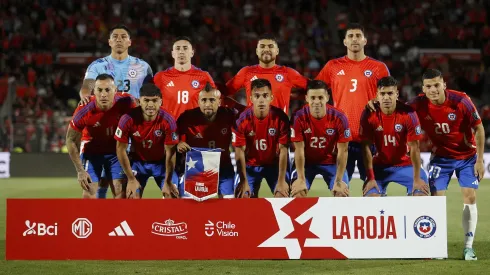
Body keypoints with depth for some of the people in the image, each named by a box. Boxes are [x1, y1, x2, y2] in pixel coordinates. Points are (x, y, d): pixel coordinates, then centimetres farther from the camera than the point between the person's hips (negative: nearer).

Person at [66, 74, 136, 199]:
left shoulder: (126, 102, -26)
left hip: (116, 150, 2)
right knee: (89, 195, -7)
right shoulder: (84, 111, -29)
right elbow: (71, 140, -14)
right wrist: (80, 171, -15)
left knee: (121, 192, -4)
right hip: (91, 150, -2)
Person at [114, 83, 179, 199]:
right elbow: (121, 149, -15)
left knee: (172, 194, -6)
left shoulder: (168, 121, -26)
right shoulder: (128, 119, -26)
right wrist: (131, 179, -13)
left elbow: (170, 152, -18)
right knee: (133, 195, -12)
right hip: (138, 161, 0)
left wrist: (168, 181, -15)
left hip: (162, 162, 0)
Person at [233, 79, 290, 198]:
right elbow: (240, 151, -15)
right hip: (250, 165, 0)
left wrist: (281, 181, -19)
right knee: (242, 197, -9)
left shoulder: (280, 117, -21)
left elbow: (283, 150, -17)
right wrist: (244, 182, -17)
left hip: (274, 164, 0)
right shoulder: (242, 119, -20)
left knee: (283, 196, -11)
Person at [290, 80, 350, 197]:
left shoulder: (339, 117, -22)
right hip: (307, 162, 0)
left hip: (331, 162, 0)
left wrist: (339, 181, -20)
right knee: (297, 193, -17)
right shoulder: (299, 117, -22)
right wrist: (301, 179, -21)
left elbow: (342, 151, -16)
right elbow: (299, 150, -17)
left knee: (342, 193, -13)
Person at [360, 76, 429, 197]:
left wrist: (417, 179, -16)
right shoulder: (369, 115, -16)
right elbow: (366, 147, -11)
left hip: (406, 165, -1)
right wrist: (371, 178, -14)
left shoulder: (408, 114, -19)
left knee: (421, 193, -17)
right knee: (371, 194, -18)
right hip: (381, 165, 1)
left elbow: (414, 148, -16)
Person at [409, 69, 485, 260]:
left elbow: (478, 129, -10)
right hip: (441, 157, 1)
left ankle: (468, 247, 0)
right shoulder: (419, 104, -18)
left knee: (470, 197, -7)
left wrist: (479, 160, -9)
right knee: (437, 198, -7)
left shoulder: (461, 101, -22)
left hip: (467, 156, -1)